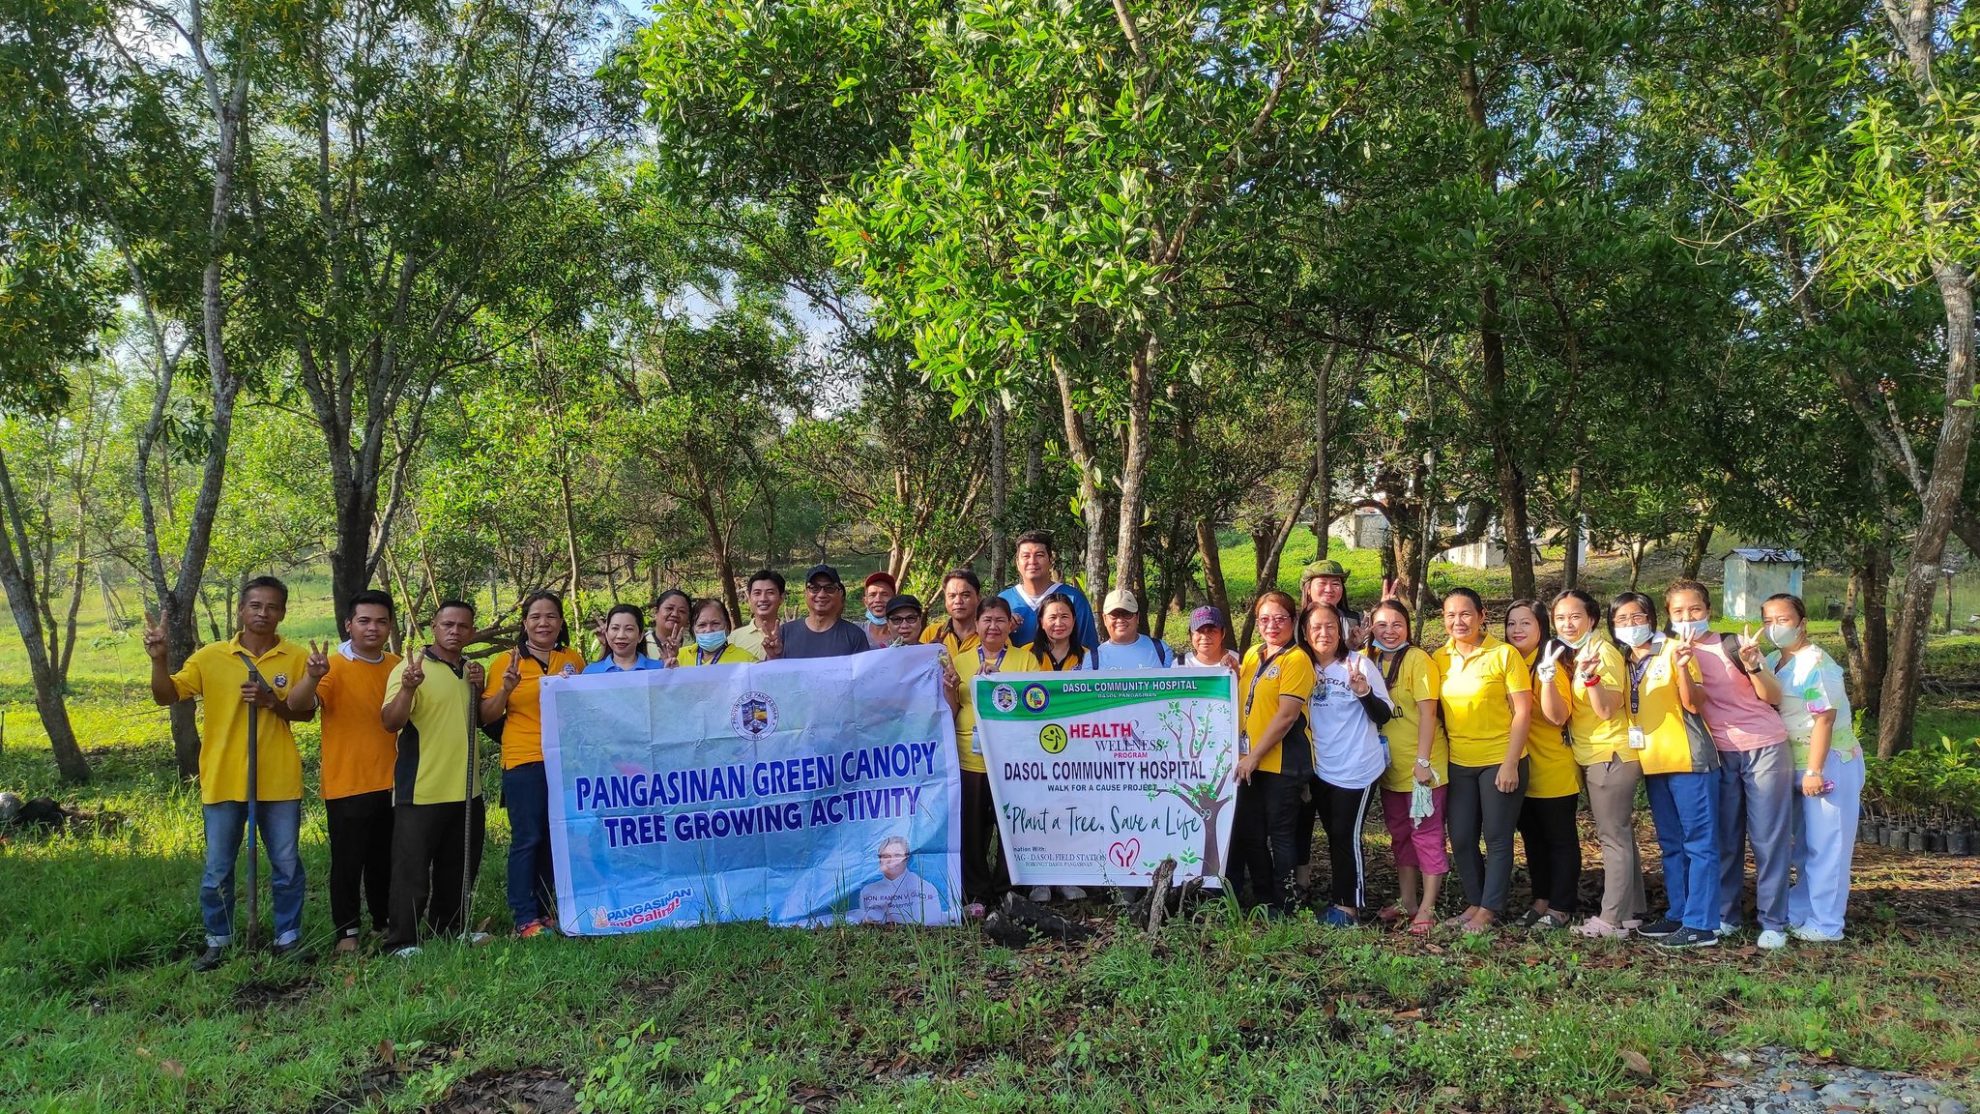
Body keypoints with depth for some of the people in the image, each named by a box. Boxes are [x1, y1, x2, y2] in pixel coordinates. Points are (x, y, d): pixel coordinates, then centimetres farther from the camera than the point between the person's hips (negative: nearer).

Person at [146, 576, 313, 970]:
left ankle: (289, 937, 24)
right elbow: (166, 697, -5)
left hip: (279, 781, 0)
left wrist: (272, 701, -17)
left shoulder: (296, 657, -1)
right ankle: (217, 941, 27)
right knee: (217, 869, 10)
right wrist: (158, 659, -20)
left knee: (286, 865, 10)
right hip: (223, 780, 0)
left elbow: (306, 712, 0)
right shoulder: (211, 656, -1)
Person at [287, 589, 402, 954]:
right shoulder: (333, 666, -11)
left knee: (385, 860, 16)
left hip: (389, 783, 5)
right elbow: (297, 705, -26)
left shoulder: (396, 665, 6)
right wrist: (311, 677, -45)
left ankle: (385, 921, 29)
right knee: (348, 862, 2)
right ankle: (347, 931, 14)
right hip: (347, 784, -5)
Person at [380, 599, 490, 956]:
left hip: (466, 789, 7)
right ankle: (402, 941, 9)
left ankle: (452, 928, 30)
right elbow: (390, 722, -18)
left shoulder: (473, 671, 11)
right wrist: (408, 688, -37)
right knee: (412, 869, -1)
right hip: (421, 790, -7)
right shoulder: (411, 667, -10)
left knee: (460, 867, 16)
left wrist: (480, 688, 0)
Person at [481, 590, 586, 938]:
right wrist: (506, 688, -16)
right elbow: (487, 716, -1)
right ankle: (525, 918, 2)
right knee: (527, 840, -3)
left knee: (556, 839, 9)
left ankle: (548, 909, 19)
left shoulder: (573, 659, 9)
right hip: (524, 762, -3)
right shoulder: (506, 661, 0)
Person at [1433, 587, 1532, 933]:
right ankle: (1473, 903, 25)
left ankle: (1488, 911, 14)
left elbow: (1523, 711, -11)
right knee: (1461, 839, 10)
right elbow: (1435, 709, 10)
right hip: (1458, 764, 5)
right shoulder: (1439, 658, 2)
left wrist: (1510, 764, -14)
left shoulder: (1504, 654, -11)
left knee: (1497, 839, 5)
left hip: (1500, 762, -5)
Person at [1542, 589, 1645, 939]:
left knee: (1614, 837, -5)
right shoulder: (1568, 657, 9)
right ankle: (1631, 911, 22)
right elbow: (1557, 715, -1)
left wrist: (1590, 676, -35)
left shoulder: (1603, 652, -14)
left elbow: (1607, 711, -21)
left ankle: (1612, 919, -1)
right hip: (1592, 758, 9)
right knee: (1619, 835, 14)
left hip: (1611, 756, -9)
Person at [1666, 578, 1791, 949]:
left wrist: (1752, 664, -24)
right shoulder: (1676, 655, 3)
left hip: (1765, 748, -3)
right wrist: (1684, 663, -23)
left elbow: (1774, 697, -7)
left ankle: (1773, 922, 6)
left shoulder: (1734, 644, -6)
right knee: (1724, 837, 8)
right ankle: (1725, 915, 17)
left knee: (1769, 837, 0)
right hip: (1721, 754, 3)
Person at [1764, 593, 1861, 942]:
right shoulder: (1773, 663, 8)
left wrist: (1814, 771, -22)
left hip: (1829, 764, -8)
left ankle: (1825, 925, 7)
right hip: (1797, 765, 8)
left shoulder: (1815, 663, -17)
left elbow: (1824, 718, -21)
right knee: (1803, 845, 17)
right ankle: (1797, 913, 27)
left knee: (1826, 846, -1)